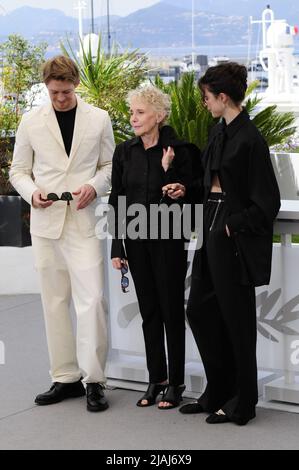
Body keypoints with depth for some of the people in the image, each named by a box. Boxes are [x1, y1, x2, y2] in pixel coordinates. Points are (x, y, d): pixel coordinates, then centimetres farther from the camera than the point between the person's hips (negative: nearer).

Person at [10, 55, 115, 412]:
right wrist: (32, 192, -9)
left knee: (91, 300, -10)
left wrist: (94, 187, -10)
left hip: (84, 221, -2)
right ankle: (66, 378, 16)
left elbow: (110, 165, 10)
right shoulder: (31, 122, 6)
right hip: (46, 221, 2)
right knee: (54, 302, 7)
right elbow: (18, 170, 11)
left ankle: (93, 379, -1)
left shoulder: (99, 119, 4)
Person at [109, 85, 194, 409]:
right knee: (148, 311, 10)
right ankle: (155, 379, 19)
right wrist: (117, 247, 4)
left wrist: (168, 169, -22)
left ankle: (175, 382, 11)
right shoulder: (124, 152, 4)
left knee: (171, 309, 3)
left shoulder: (177, 151, -8)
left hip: (168, 240, -4)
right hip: (136, 241, 4)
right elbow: (116, 200, 7)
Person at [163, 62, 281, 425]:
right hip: (213, 236, 9)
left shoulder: (249, 139, -17)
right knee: (199, 309, 13)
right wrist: (187, 191, 6)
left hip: (236, 240, -9)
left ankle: (242, 403, 16)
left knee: (236, 317, 2)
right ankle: (218, 391, 25)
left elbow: (266, 202, -16)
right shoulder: (219, 132, 10)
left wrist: (234, 226, -14)